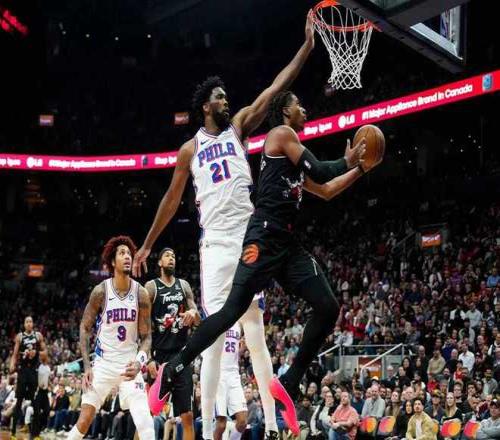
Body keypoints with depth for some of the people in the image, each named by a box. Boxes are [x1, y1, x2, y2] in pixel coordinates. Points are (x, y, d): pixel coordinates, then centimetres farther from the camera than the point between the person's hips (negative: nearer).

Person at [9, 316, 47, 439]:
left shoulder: (38, 335, 6)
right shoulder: (19, 336, 3)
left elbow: (45, 351, 10)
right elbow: (15, 354, 3)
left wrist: (37, 353, -11)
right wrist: (12, 366, -13)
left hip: (34, 370, 1)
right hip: (23, 369, -1)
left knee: (35, 401, 3)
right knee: (19, 400, -3)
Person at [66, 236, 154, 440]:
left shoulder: (141, 294, -7)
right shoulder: (101, 291, -9)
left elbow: (146, 337, -2)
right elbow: (85, 328, 0)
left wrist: (139, 363, -21)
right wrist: (87, 366, -8)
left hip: (129, 364, 1)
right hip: (103, 363, 0)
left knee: (144, 420, -13)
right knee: (84, 421, -2)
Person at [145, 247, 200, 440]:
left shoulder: (184, 285, 12)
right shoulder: (151, 286, 0)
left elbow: (198, 321, 12)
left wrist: (193, 313, -13)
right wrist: (148, 358, -14)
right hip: (159, 354, -3)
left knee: (188, 415, 1)